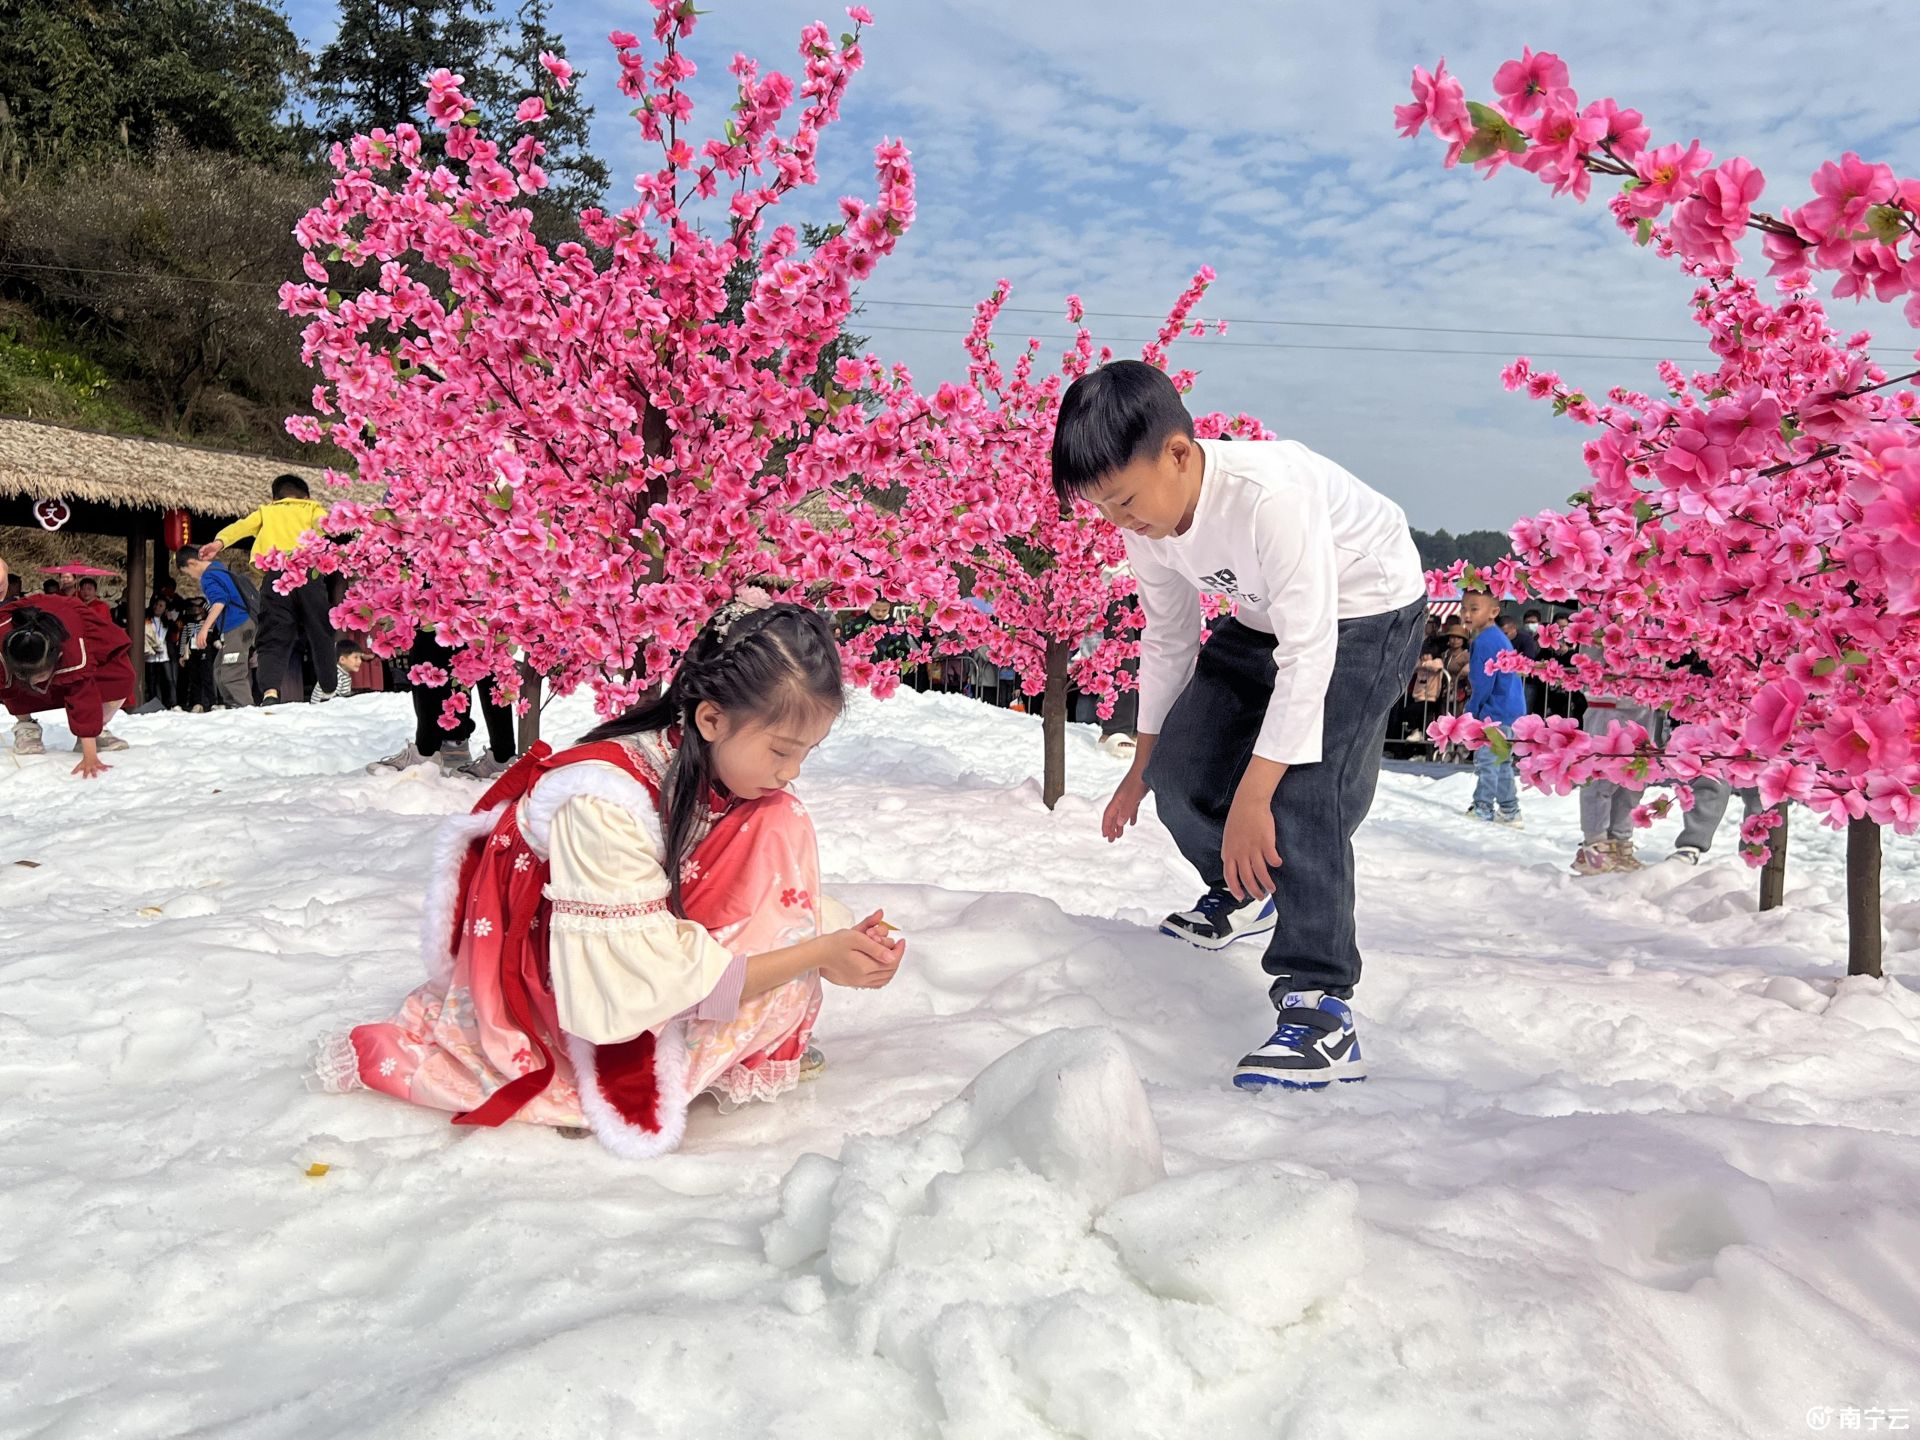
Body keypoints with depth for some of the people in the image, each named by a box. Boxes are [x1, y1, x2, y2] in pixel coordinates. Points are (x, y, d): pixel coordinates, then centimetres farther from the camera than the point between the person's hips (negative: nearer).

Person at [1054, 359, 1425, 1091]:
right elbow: (1166, 638, 3)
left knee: (1301, 786, -26)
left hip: (1365, 611, -7)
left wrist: (1252, 795, -38)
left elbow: (1308, 652, -38)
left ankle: (1320, 1009, -23)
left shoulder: (1269, 492, -38)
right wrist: (1142, 765, 8)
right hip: (1264, 618, 7)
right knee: (1181, 769, -2)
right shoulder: (1148, 524, -14)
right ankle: (1242, 891, 30)